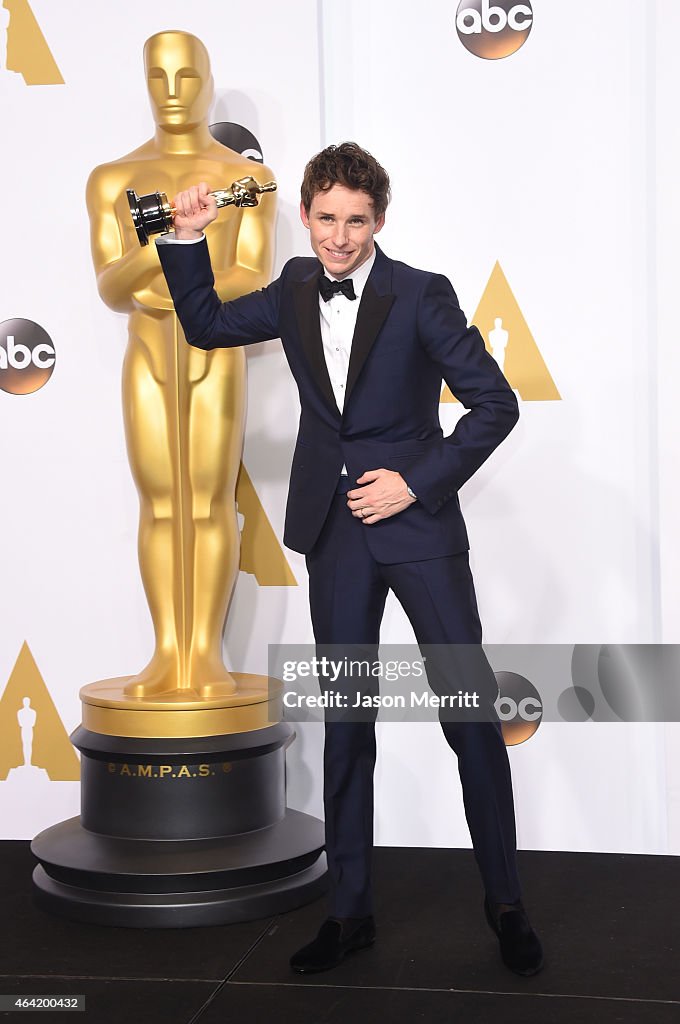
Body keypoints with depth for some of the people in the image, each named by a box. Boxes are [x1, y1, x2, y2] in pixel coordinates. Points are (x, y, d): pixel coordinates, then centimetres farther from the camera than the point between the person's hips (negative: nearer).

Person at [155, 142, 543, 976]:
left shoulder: (421, 296, -7)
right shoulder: (296, 290, 7)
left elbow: (494, 403, -8)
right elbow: (205, 325, 20)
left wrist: (418, 482, -13)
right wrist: (187, 239, 7)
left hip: (415, 522, -4)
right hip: (334, 532, 4)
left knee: (471, 719, -1)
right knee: (344, 722, 10)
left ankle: (504, 903, 16)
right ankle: (349, 911, 21)